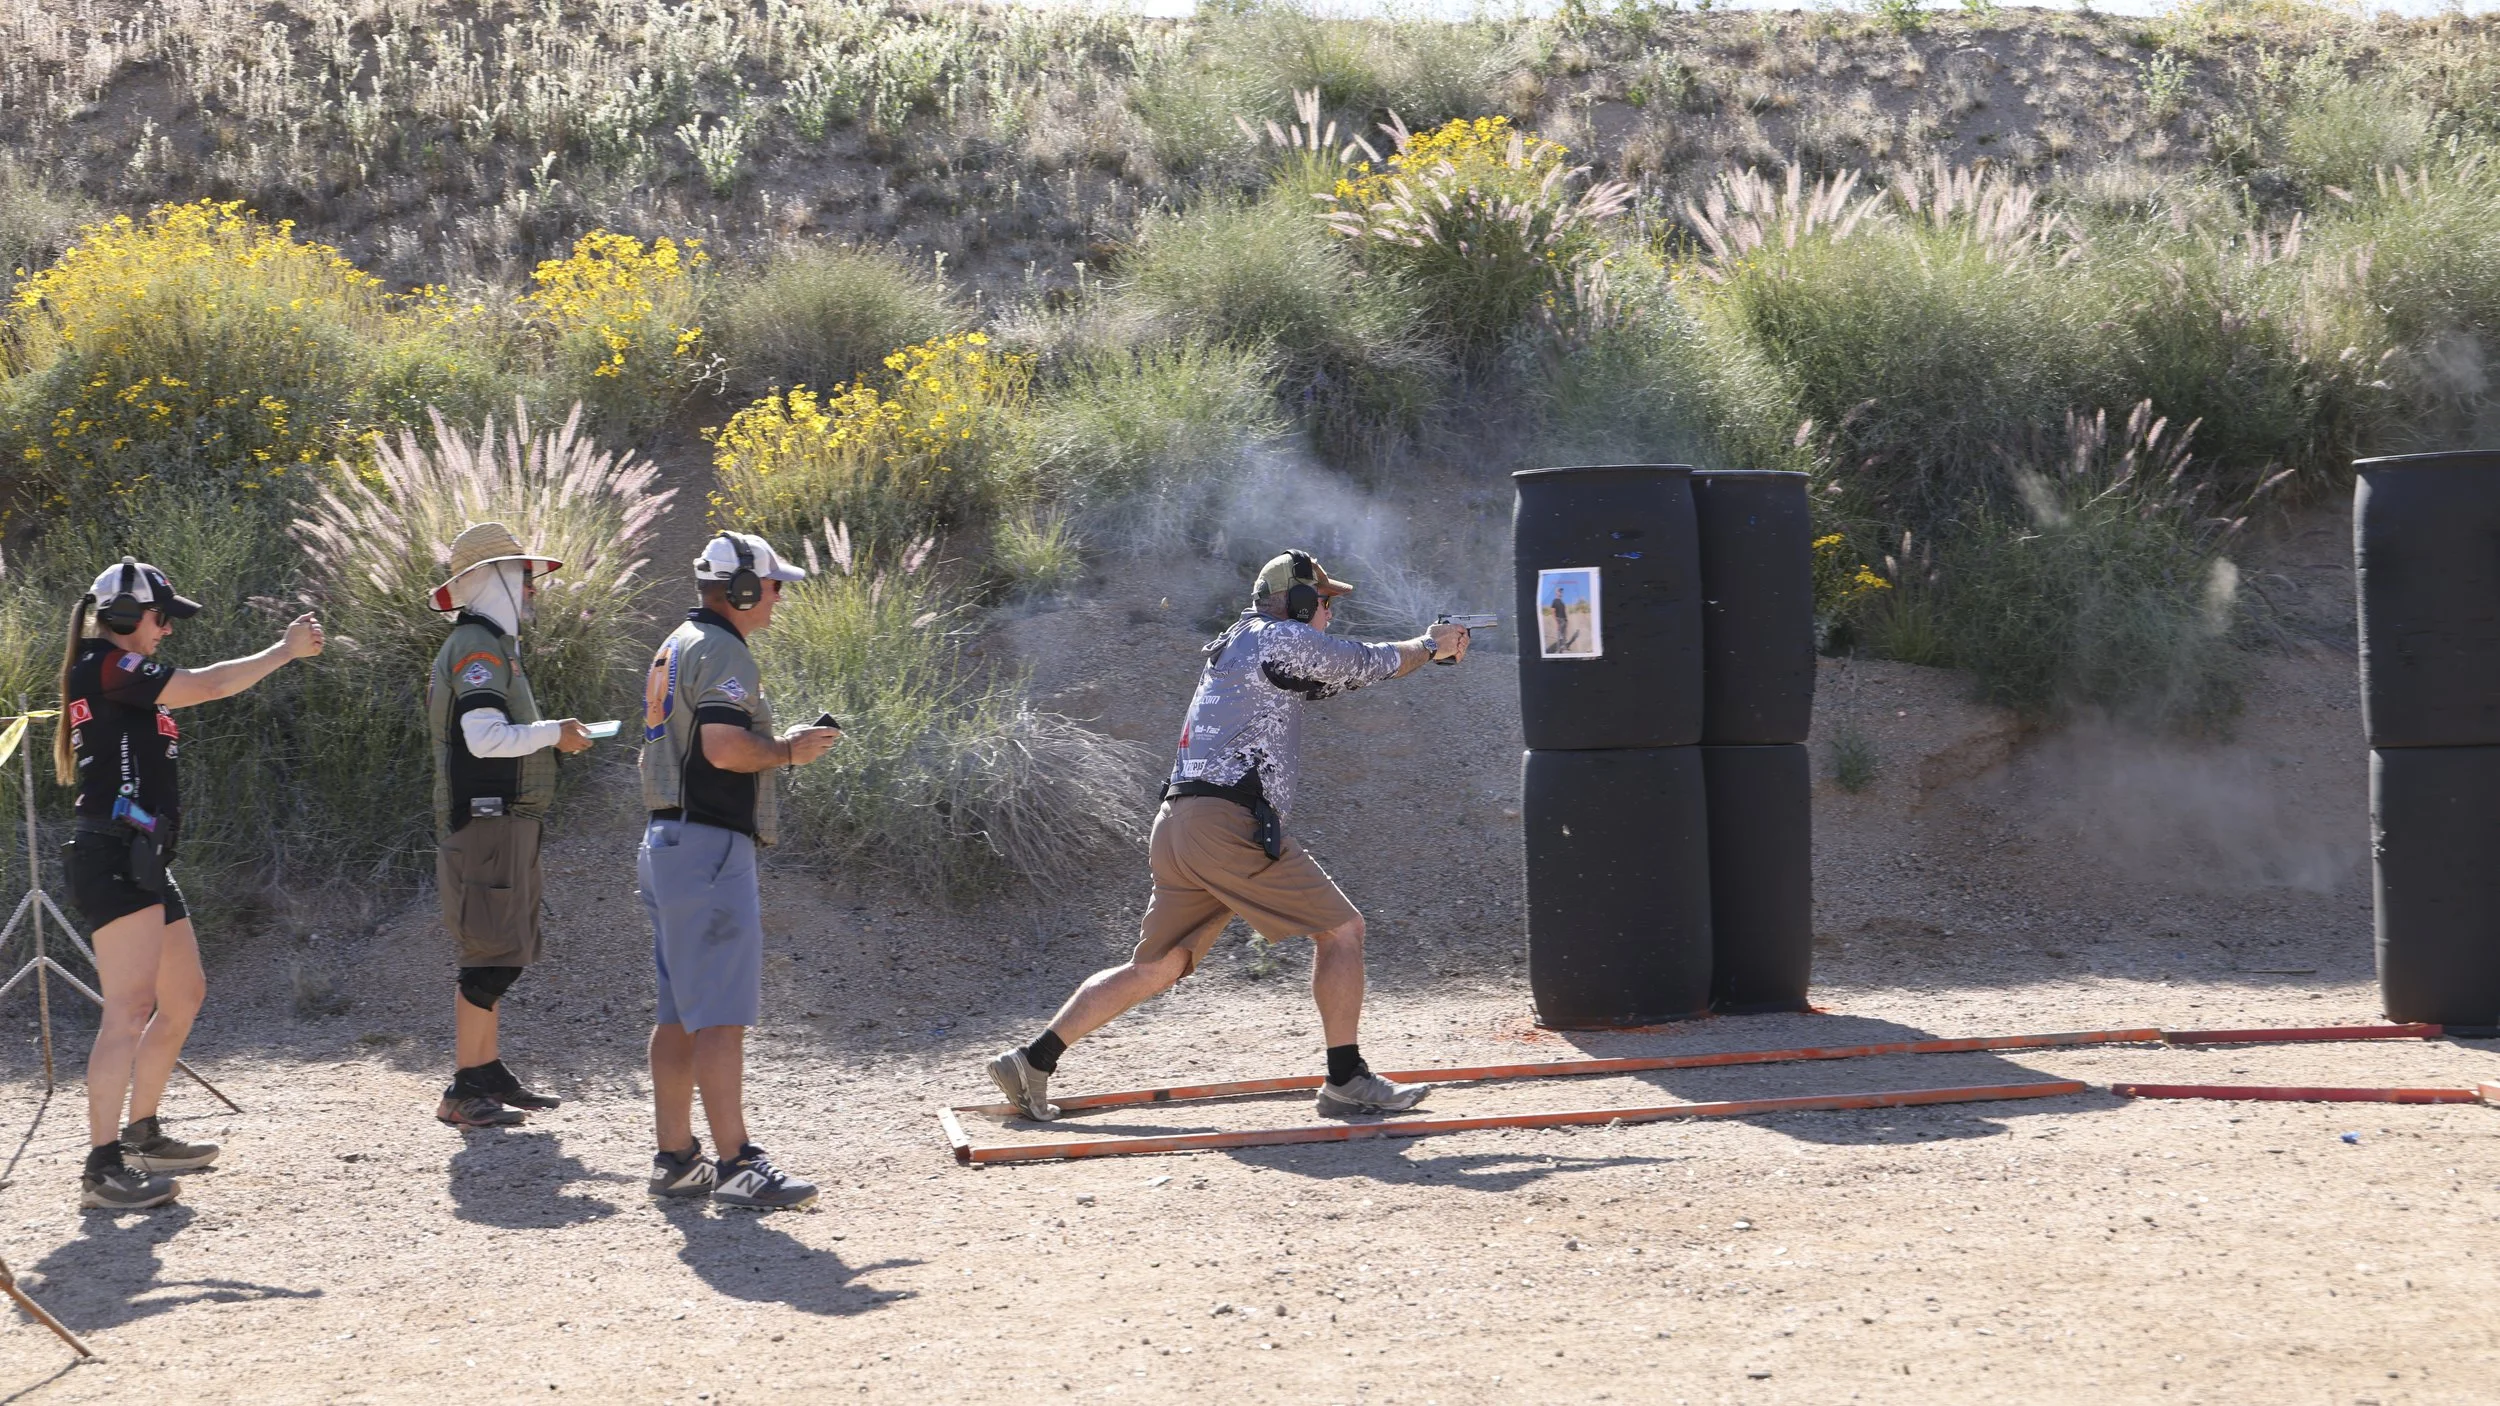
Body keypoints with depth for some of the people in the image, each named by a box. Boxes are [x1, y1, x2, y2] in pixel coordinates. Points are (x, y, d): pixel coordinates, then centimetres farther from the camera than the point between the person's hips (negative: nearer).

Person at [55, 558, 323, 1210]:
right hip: (112, 856, -11)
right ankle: (103, 1168, -22)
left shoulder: (119, 675, 21)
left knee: (184, 994, 20)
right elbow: (208, 686, -12)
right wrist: (286, 649, -1)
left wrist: (286, 650, 13)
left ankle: (143, 1136, 31)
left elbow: (198, 689, 20)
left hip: (142, 860, 11)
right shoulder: (103, 665, -10)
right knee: (131, 1005, -18)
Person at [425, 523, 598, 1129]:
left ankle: (488, 1072, 21)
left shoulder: (490, 645, 21)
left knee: (498, 954, 15)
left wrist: (550, 738, 13)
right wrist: (553, 733, -13)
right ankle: (464, 1090, -10)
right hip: (486, 822, -11)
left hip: (502, 823, 11)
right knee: (495, 956, -12)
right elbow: (485, 736, -24)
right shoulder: (476, 647, -13)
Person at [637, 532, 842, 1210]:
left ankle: (674, 1156, 15)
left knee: (679, 1012, 12)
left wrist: (776, 743, 18)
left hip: (668, 842, 11)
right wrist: (788, 752, -9)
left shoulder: (675, 647, 20)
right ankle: (736, 1165, -12)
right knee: (722, 1015, -11)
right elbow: (725, 748, -25)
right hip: (710, 847, -11)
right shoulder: (722, 652, -13)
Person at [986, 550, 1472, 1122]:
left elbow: (1340, 672, 34)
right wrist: (1432, 645, 29)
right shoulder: (1284, 639, -2)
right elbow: (1371, 663, 9)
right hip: (1230, 823, -9)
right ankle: (1347, 1081, -1)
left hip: (1177, 826, 9)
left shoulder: (1234, 647, 26)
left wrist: (1427, 646, 33)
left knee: (1154, 968, 12)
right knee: (1341, 929, -1)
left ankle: (1033, 1061, 9)